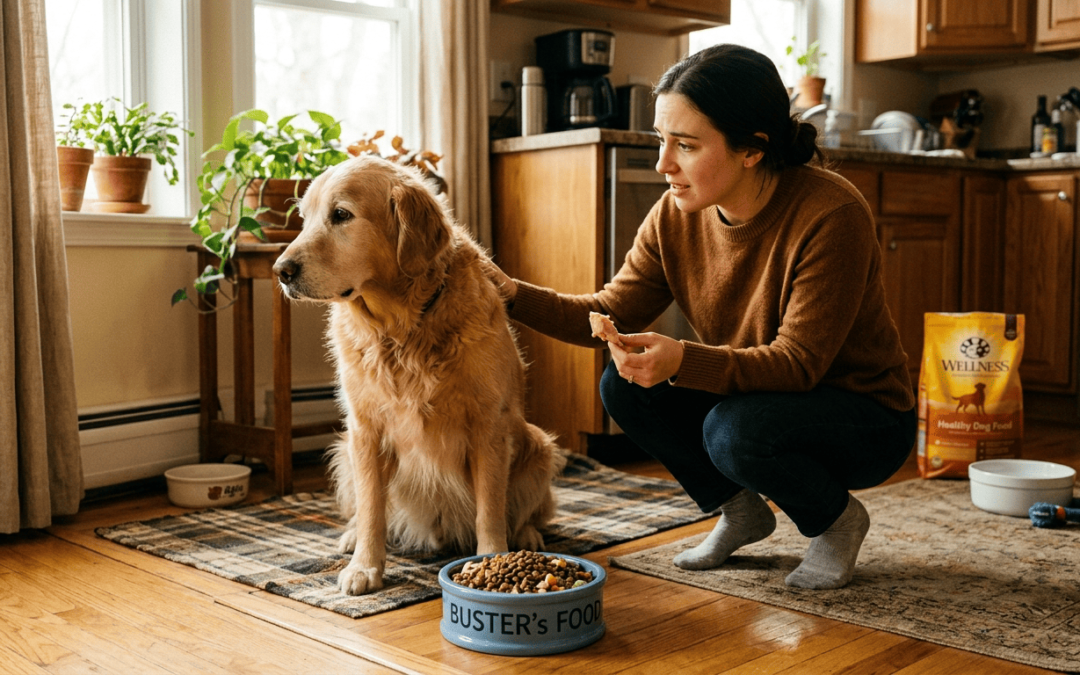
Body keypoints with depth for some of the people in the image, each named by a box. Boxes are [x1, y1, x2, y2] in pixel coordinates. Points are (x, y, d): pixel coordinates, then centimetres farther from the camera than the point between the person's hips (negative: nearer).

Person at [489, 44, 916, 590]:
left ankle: (837, 519, 0)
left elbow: (799, 362, -29)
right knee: (624, 385, -14)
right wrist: (515, 295, -20)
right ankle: (738, 510, 9)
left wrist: (682, 361, -43)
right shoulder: (675, 217, -9)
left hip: (866, 417, -6)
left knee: (735, 430, -33)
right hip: (749, 396, 6)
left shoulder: (831, 215, -28)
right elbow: (611, 314, -5)